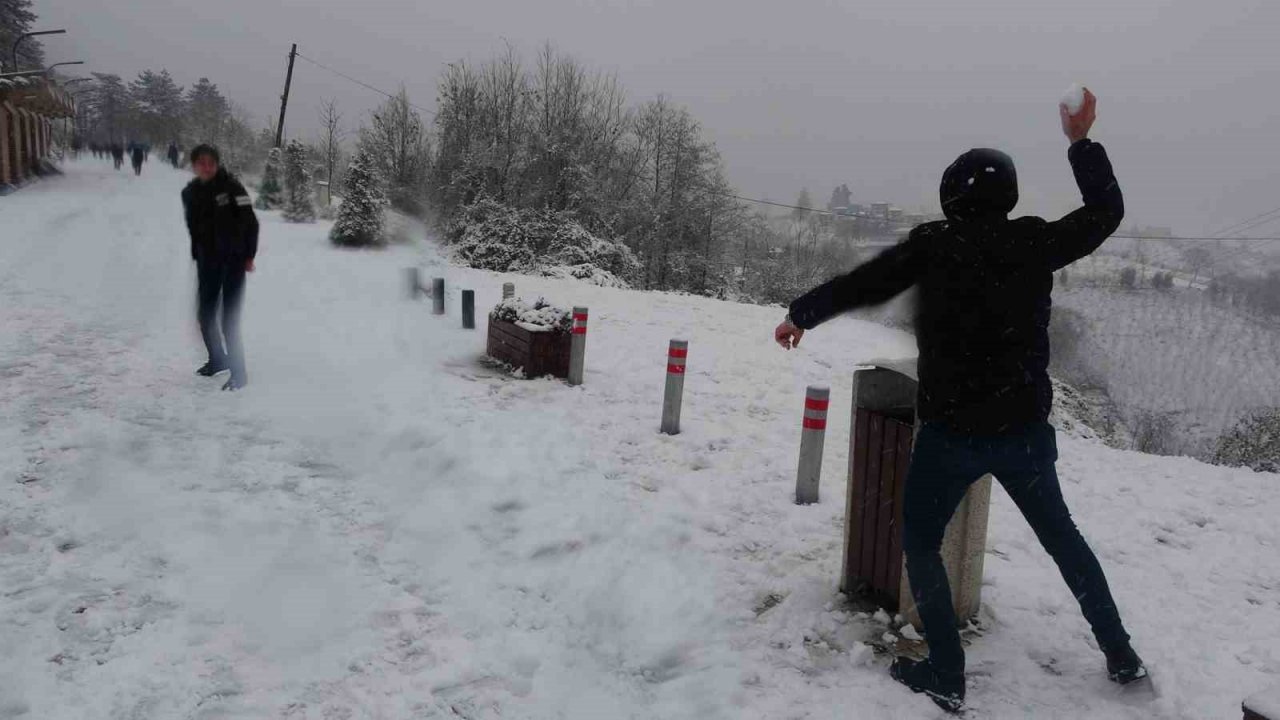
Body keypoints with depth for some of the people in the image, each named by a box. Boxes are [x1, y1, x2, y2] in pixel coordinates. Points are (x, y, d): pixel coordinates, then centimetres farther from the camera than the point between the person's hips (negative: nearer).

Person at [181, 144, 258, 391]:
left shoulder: (231, 186, -11)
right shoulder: (190, 192, 5)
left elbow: (250, 222, -10)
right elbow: (192, 227, 15)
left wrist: (249, 256, -11)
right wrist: (195, 257, 13)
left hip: (233, 260, -6)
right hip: (207, 261, 6)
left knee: (230, 319, -8)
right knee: (205, 316, 13)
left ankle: (239, 373, 3)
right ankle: (218, 359, 35)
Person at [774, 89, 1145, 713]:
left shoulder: (933, 245, -10)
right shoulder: (1035, 242, -1)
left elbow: (859, 285, -4)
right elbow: (1106, 213, 16)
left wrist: (800, 314, 11)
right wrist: (1081, 142, 24)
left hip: (952, 430, -4)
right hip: (1026, 427, 4)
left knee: (920, 541, 13)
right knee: (1060, 532, 25)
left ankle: (946, 676, 12)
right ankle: (1120, 655, 35)